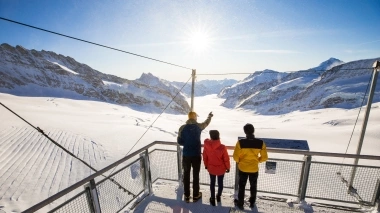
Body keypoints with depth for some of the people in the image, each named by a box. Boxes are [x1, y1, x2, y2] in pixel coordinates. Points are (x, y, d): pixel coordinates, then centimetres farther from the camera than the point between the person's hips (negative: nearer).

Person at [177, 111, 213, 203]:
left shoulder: (182, 128, -8)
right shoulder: (198, 126, -7)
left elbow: (179, 141, -4)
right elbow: (206, 123, 15)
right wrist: (210, 116, 35)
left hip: (186, 155, 1)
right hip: (196, 155, 0)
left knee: (186, 175, 14)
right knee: (196, 175, 13)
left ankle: (187, 196, 26)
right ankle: (196, 195, 27)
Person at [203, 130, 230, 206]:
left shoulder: (206, 146, -18)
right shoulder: (222, 147, -25)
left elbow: (205, 157, -4)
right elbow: (226, 159, -15)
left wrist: (206, 165, 14)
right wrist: (228, 167, 3)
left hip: (211, 168, 1)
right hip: (221, 169, -1)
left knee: (212, 183, 19)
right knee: (220, 183, 21)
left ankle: (213, 199, 30)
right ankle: (218, 196, 42)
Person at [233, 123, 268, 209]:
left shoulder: (240, 142, -22)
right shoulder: (261, 143, -17)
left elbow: (235, 156, -15)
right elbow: (264, 157, -8)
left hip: (243, 168, -1)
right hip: (254, 169, 2)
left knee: (241, 186, 19)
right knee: (253, 186, 25)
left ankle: (240, 204, 34)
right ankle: (252, 203, 44)